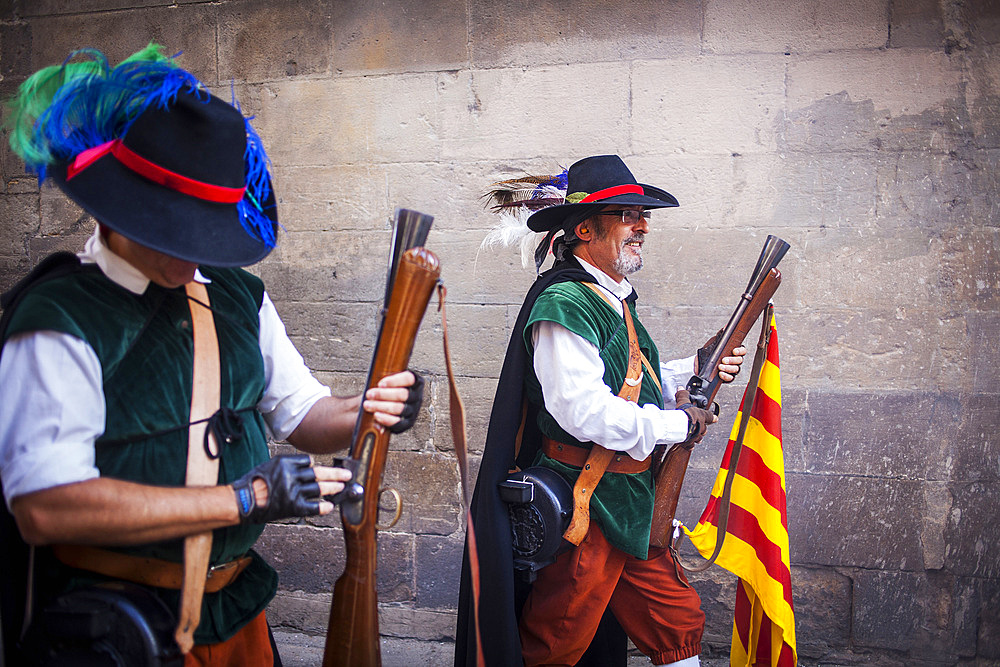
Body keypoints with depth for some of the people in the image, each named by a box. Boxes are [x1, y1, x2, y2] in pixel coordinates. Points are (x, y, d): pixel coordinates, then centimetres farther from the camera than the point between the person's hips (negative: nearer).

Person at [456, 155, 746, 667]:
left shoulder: (613, 299, 13)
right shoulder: (565, 302, -19)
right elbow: (584, 410, -27)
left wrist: (695, 369, 8)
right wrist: (680, 425, -15)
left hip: (628, 506, 9)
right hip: (582, 508, -9)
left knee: (680, 625, 17)